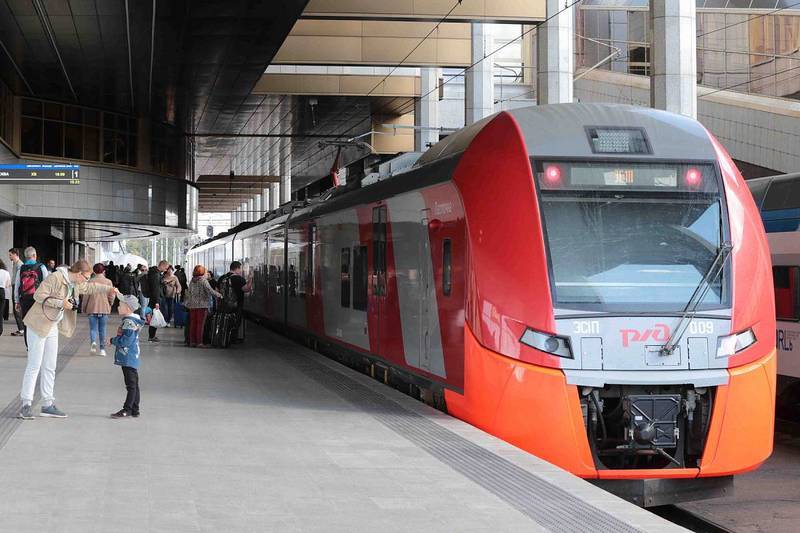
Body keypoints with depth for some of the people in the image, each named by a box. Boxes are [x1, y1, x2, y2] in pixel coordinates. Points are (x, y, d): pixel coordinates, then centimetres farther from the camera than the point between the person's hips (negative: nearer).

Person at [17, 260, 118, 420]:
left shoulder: (76, 284, 7)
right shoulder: (55, 278, -20)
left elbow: (90, 287, 26)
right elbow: (38, 295, -23)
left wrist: (109, 289, 19)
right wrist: (61, 303, -23)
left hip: (52, 327, 9)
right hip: (38, 325, -9)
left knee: (50, 367, 9)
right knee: (34, 365, -7)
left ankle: (47, 404, 14)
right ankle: (26, 405, -3)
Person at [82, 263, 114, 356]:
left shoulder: (90, 281, -4)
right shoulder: (108, 282, -1)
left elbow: (86, 296, -2)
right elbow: (111, 296, -1)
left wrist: (83, 308, 9)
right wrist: (109, 306, 18)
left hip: (92, 309, -1)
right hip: (104, 309, 1)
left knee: (93, 328, 4)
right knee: (102, 330, 11)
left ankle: (93, 342, -23)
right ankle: (102, 349, 12)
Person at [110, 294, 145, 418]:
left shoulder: (129, 322, -17)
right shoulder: (133, 320, 14)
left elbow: (126, 341, -22)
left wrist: (113, 340, -10)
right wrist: (115, 340, 15)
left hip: (128, 359, -10)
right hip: (132, 359, 10)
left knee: (131, 384, -7)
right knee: (133, 385, 12)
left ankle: (127, 409, -5)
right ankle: (135, 410, 17)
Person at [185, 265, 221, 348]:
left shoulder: (192, 281, 10)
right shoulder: (203, 281, -9)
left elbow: (188, 293, 17)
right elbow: (210, 291, -17)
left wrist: (185, 302, 27)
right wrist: (219, 295, -8)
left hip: (192, 305, 6)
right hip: (202, 305, -6)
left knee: (192, 323, 9)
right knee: (200, 324, -4)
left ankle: (192, 341, 12)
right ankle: (199, 342, -5)